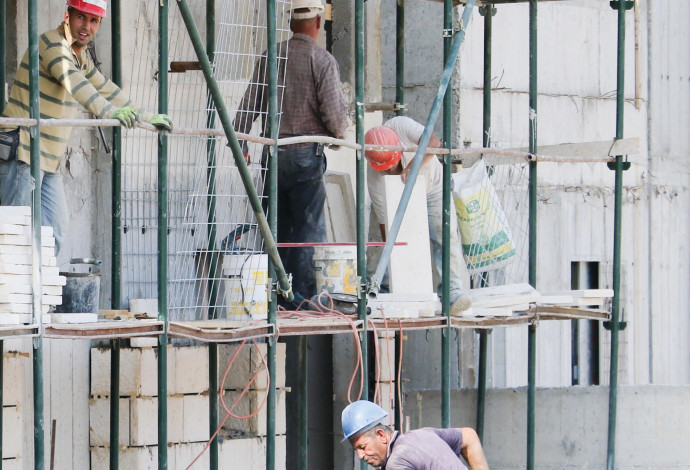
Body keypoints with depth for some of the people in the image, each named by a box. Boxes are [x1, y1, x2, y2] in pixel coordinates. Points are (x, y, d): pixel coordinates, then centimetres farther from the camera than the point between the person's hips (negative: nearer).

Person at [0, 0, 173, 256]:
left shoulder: (82, 58, 16)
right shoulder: (51, 43, -12)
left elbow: (107, 90, 32)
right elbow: (72, 81, -31)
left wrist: (146, 117, 35)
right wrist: (109, 111, -45)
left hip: (49, 162, 9)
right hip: (21, 152, -9)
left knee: (54, 232, 2)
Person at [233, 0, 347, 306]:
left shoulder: (270, 57, 5)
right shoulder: (322, 60, -8)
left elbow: (249, 105, 6)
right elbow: (334, 114, -11)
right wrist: (340, 132, 10)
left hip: (273, 152, 5)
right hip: (307, 154, -5)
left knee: (277, 227, 12)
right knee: (309, 226, 1)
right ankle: (303, 296, 0)